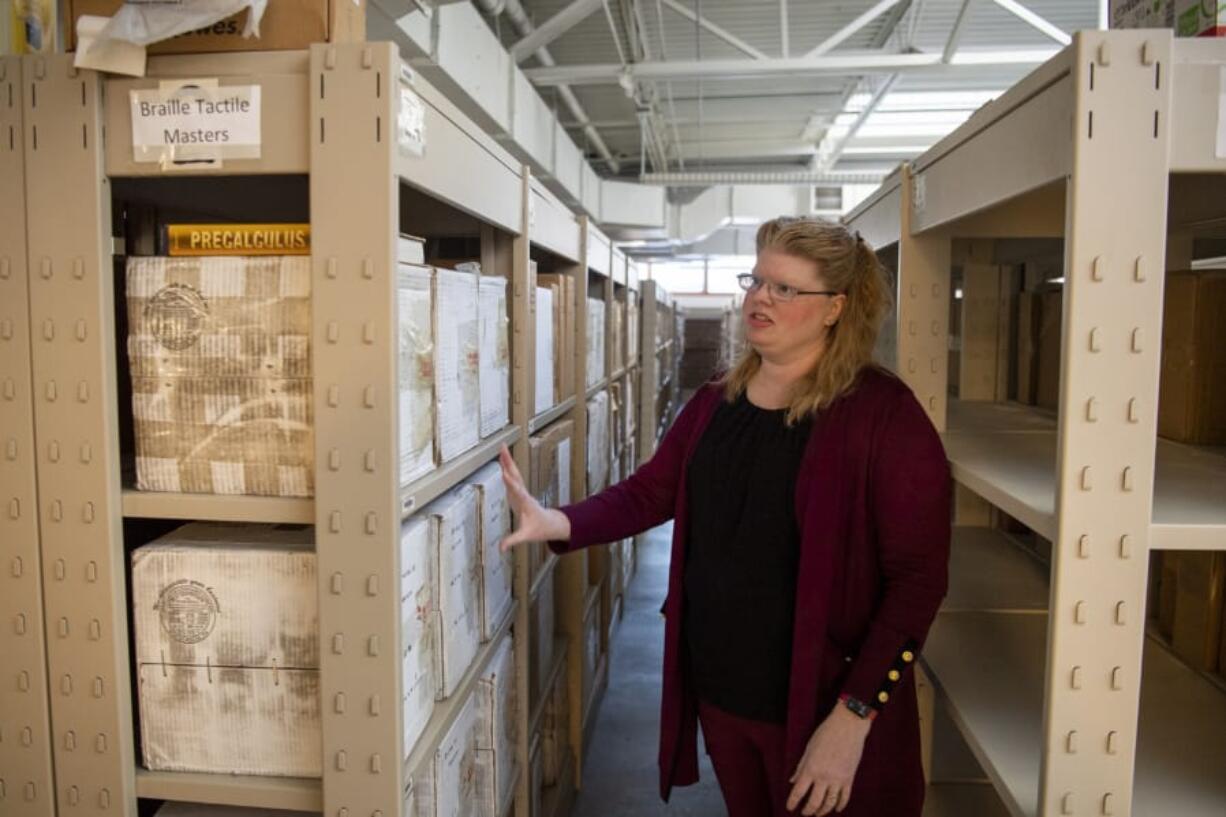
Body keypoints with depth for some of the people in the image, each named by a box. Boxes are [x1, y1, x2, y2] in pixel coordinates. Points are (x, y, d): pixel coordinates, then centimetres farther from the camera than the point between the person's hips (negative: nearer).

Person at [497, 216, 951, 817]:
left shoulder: (883, 414, -17)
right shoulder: (716, 401, 3)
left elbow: (918, 579, -18)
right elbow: (648, 492, 5)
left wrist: (853, 716, -20)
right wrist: (556, 523, -13)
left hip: (821, 708, -5)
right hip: (717, 690, 6)